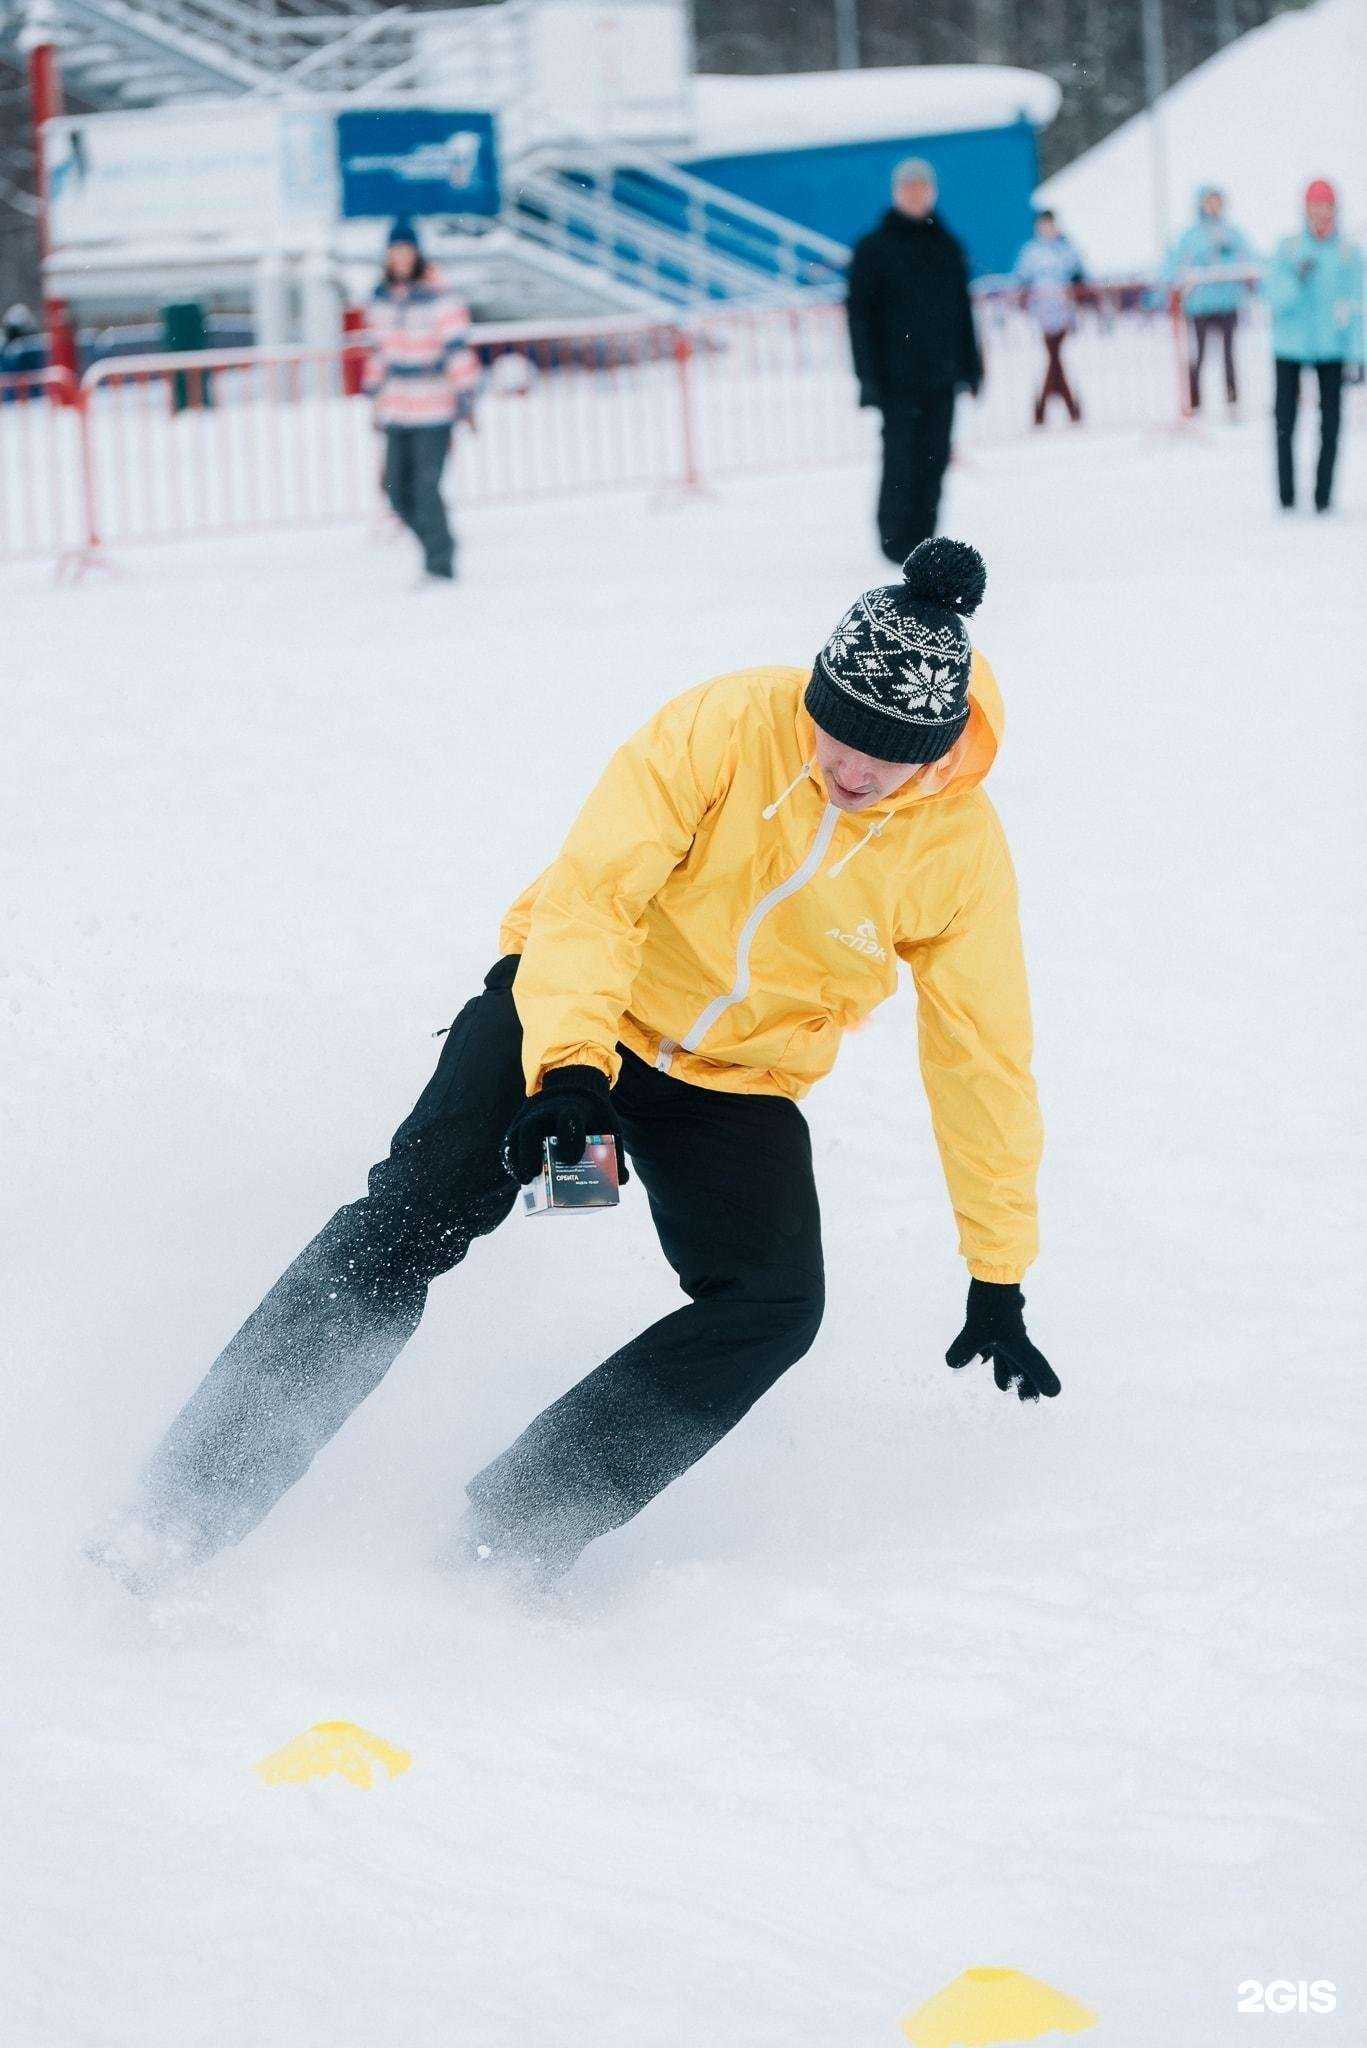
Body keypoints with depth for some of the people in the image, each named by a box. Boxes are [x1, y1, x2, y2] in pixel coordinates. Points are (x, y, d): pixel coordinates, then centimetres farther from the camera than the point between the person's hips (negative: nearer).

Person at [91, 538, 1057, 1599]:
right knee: (411, 1219, -20)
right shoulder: (731, 726, -22)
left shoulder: (962, 848, -14)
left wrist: (999, 1279, -1)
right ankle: (189, 1504, -19)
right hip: (573, 1007, -2)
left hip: (737, 1085, 3)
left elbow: (984, 1058, -5)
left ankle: (515, 1530, -20)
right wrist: (569, 1065, -40)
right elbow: (596, 887, -24)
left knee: (776, 1304, -21)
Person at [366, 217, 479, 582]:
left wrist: (464, 394, -14)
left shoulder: (438, 298, -9)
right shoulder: (382, 300, 10)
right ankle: (435, 548, 22)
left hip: (434, 413, -6)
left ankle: (440, 561, -1)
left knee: (426, 487, -11)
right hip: (397, 412, 6)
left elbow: (458, 347, -11)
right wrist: (375, 393, 22)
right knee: (397, 487, 5)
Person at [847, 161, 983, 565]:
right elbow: (860, 313, -3)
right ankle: (896, 539, 1)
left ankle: (922, 540, 8)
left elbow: (962, 309, 18)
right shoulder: (873, 248, -1)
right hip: (897, 377, -4)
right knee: (901, 459, -8)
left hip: (941, 377, 4)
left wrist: (970, 364, 13)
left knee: (934, 460, 3)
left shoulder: (947, 248, 13)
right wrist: (869, 375, -10)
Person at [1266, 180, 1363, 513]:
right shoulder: (1288, 249, 1)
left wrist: (1357, 355, -2)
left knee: (1330, 424, -3)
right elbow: (1276, 299, -4)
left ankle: (1324, 495, 3)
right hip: (1290, 349, 0)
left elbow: (1356, 308, 3)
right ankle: (1286, 495, 7)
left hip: (1332, 349, 0)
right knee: (1285, 423, 0)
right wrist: (1296, 279, -23)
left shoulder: (1350, 254, 2)